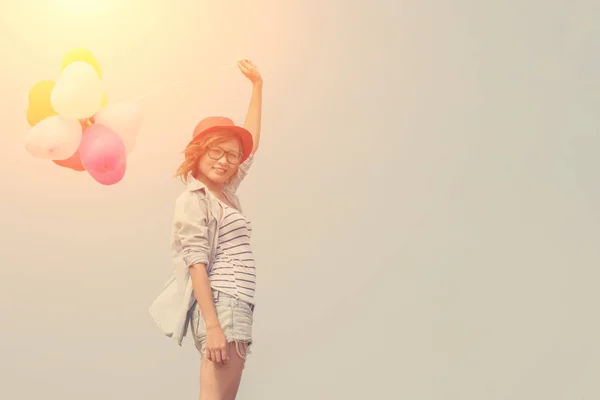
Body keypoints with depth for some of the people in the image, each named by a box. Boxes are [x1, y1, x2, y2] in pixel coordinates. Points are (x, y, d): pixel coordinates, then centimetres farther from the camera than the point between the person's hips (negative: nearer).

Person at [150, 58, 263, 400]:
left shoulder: (227, 191, 17)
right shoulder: (193, 199, -5)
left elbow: (252, 143, 26)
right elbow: (196, 263, -13)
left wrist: (258, 86, 28)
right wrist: (212, 325, -21)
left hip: (236, 306, 8)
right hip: (219, 306, -8)